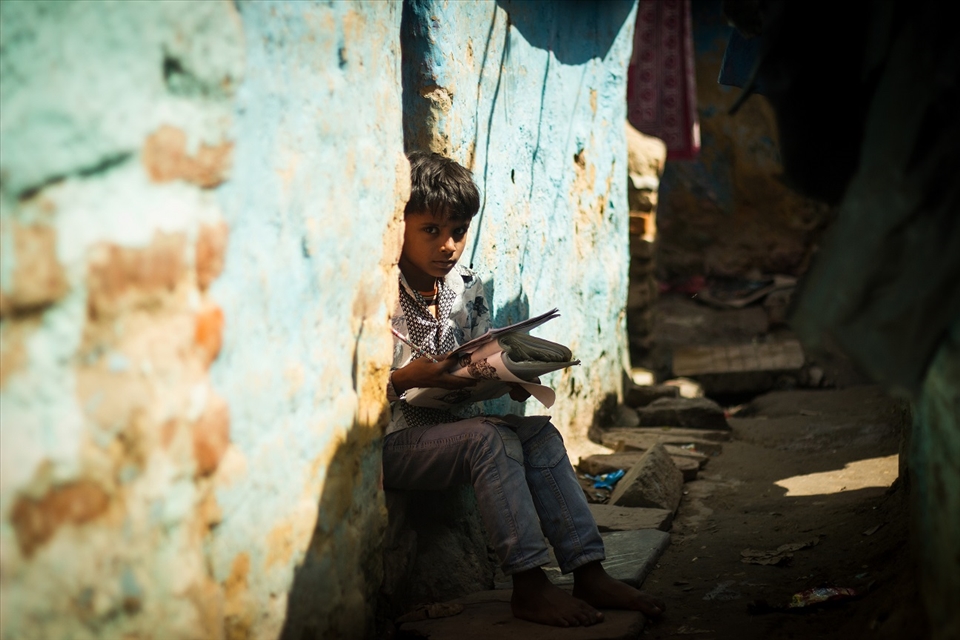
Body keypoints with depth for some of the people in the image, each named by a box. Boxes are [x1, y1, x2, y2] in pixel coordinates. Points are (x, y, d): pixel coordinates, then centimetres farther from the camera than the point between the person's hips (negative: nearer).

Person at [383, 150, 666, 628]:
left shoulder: (467, 289, 9)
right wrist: (404, 379, -31)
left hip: (449, 427, 7)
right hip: (391, 442, -7)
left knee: (539, 433, -10)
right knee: (491, 438, -27)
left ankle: (588, 574, -11)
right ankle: (528, 587, -25)